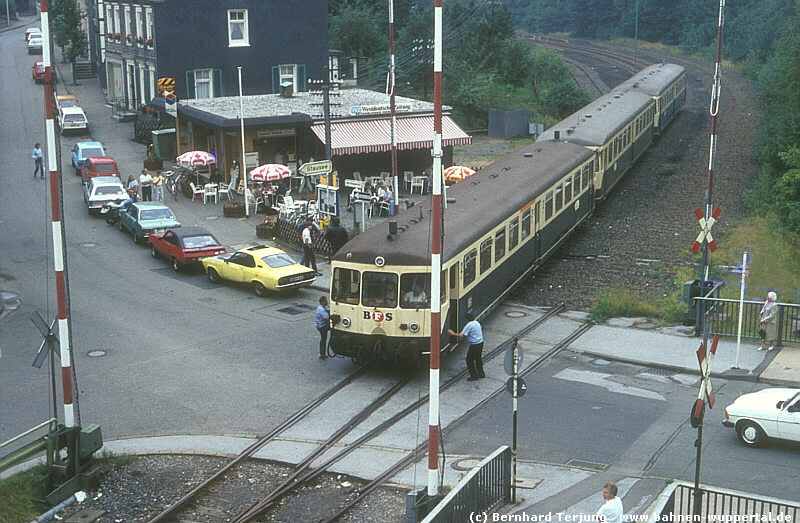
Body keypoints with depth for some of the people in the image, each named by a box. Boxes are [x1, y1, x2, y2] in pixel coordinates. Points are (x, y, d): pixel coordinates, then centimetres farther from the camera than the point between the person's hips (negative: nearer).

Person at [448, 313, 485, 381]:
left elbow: (462, 335, -23)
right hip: (480, 342, 9)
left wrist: (453, 333, -11)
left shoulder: (469, 325, -18)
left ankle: (474, 376, 7)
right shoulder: (477, 323, 9)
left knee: (469, 360, 3)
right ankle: (481, 373, 33)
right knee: (478, 358, 24)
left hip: (474, 345, -9)